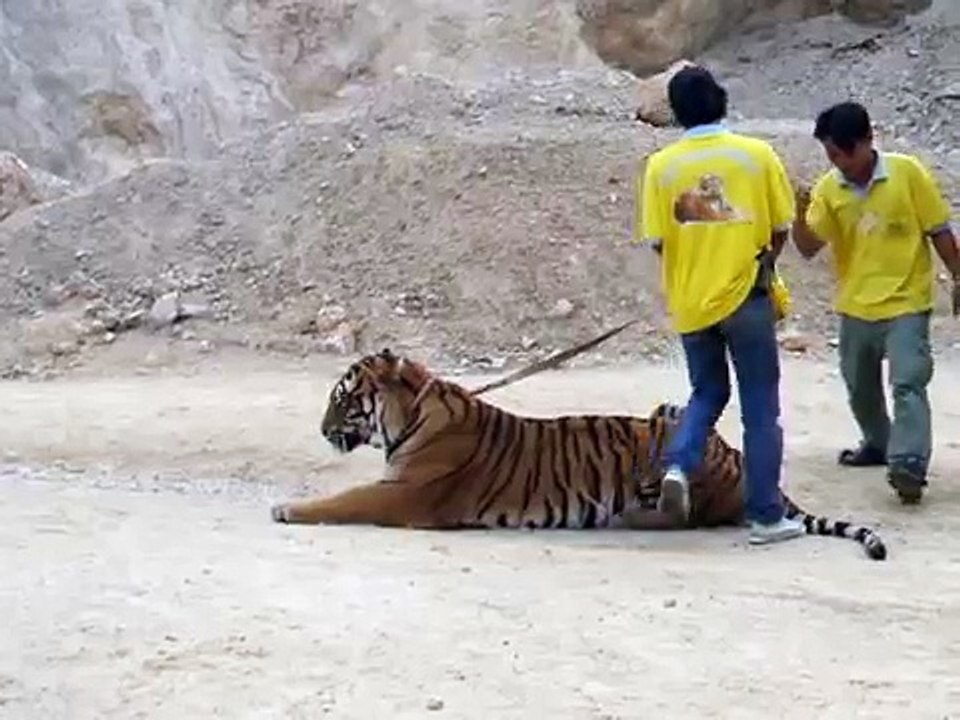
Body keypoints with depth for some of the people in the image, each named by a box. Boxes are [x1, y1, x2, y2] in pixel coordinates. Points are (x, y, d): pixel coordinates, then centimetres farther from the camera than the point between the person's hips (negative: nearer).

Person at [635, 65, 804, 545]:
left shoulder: (661, 165, -3)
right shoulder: (757, 154, -5)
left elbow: (656, 240, -4)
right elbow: (782, 227, -2)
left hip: (689, 301, 2)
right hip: (745, 297, -2)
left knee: (708, 393, 22)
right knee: (760, 409, 7)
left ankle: (678, 466, -3)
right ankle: (766, 517, 9)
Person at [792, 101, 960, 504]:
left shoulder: (907, 172, -11)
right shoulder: (828, 188, -4)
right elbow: (809, 249, -9)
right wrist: (800, 217, -29)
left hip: (906, 303, -4)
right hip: (855, 307, 4)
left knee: (908, 383, -16)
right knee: (860, 388, 18)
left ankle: (909, 465, -21)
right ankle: (877, 444, 40)